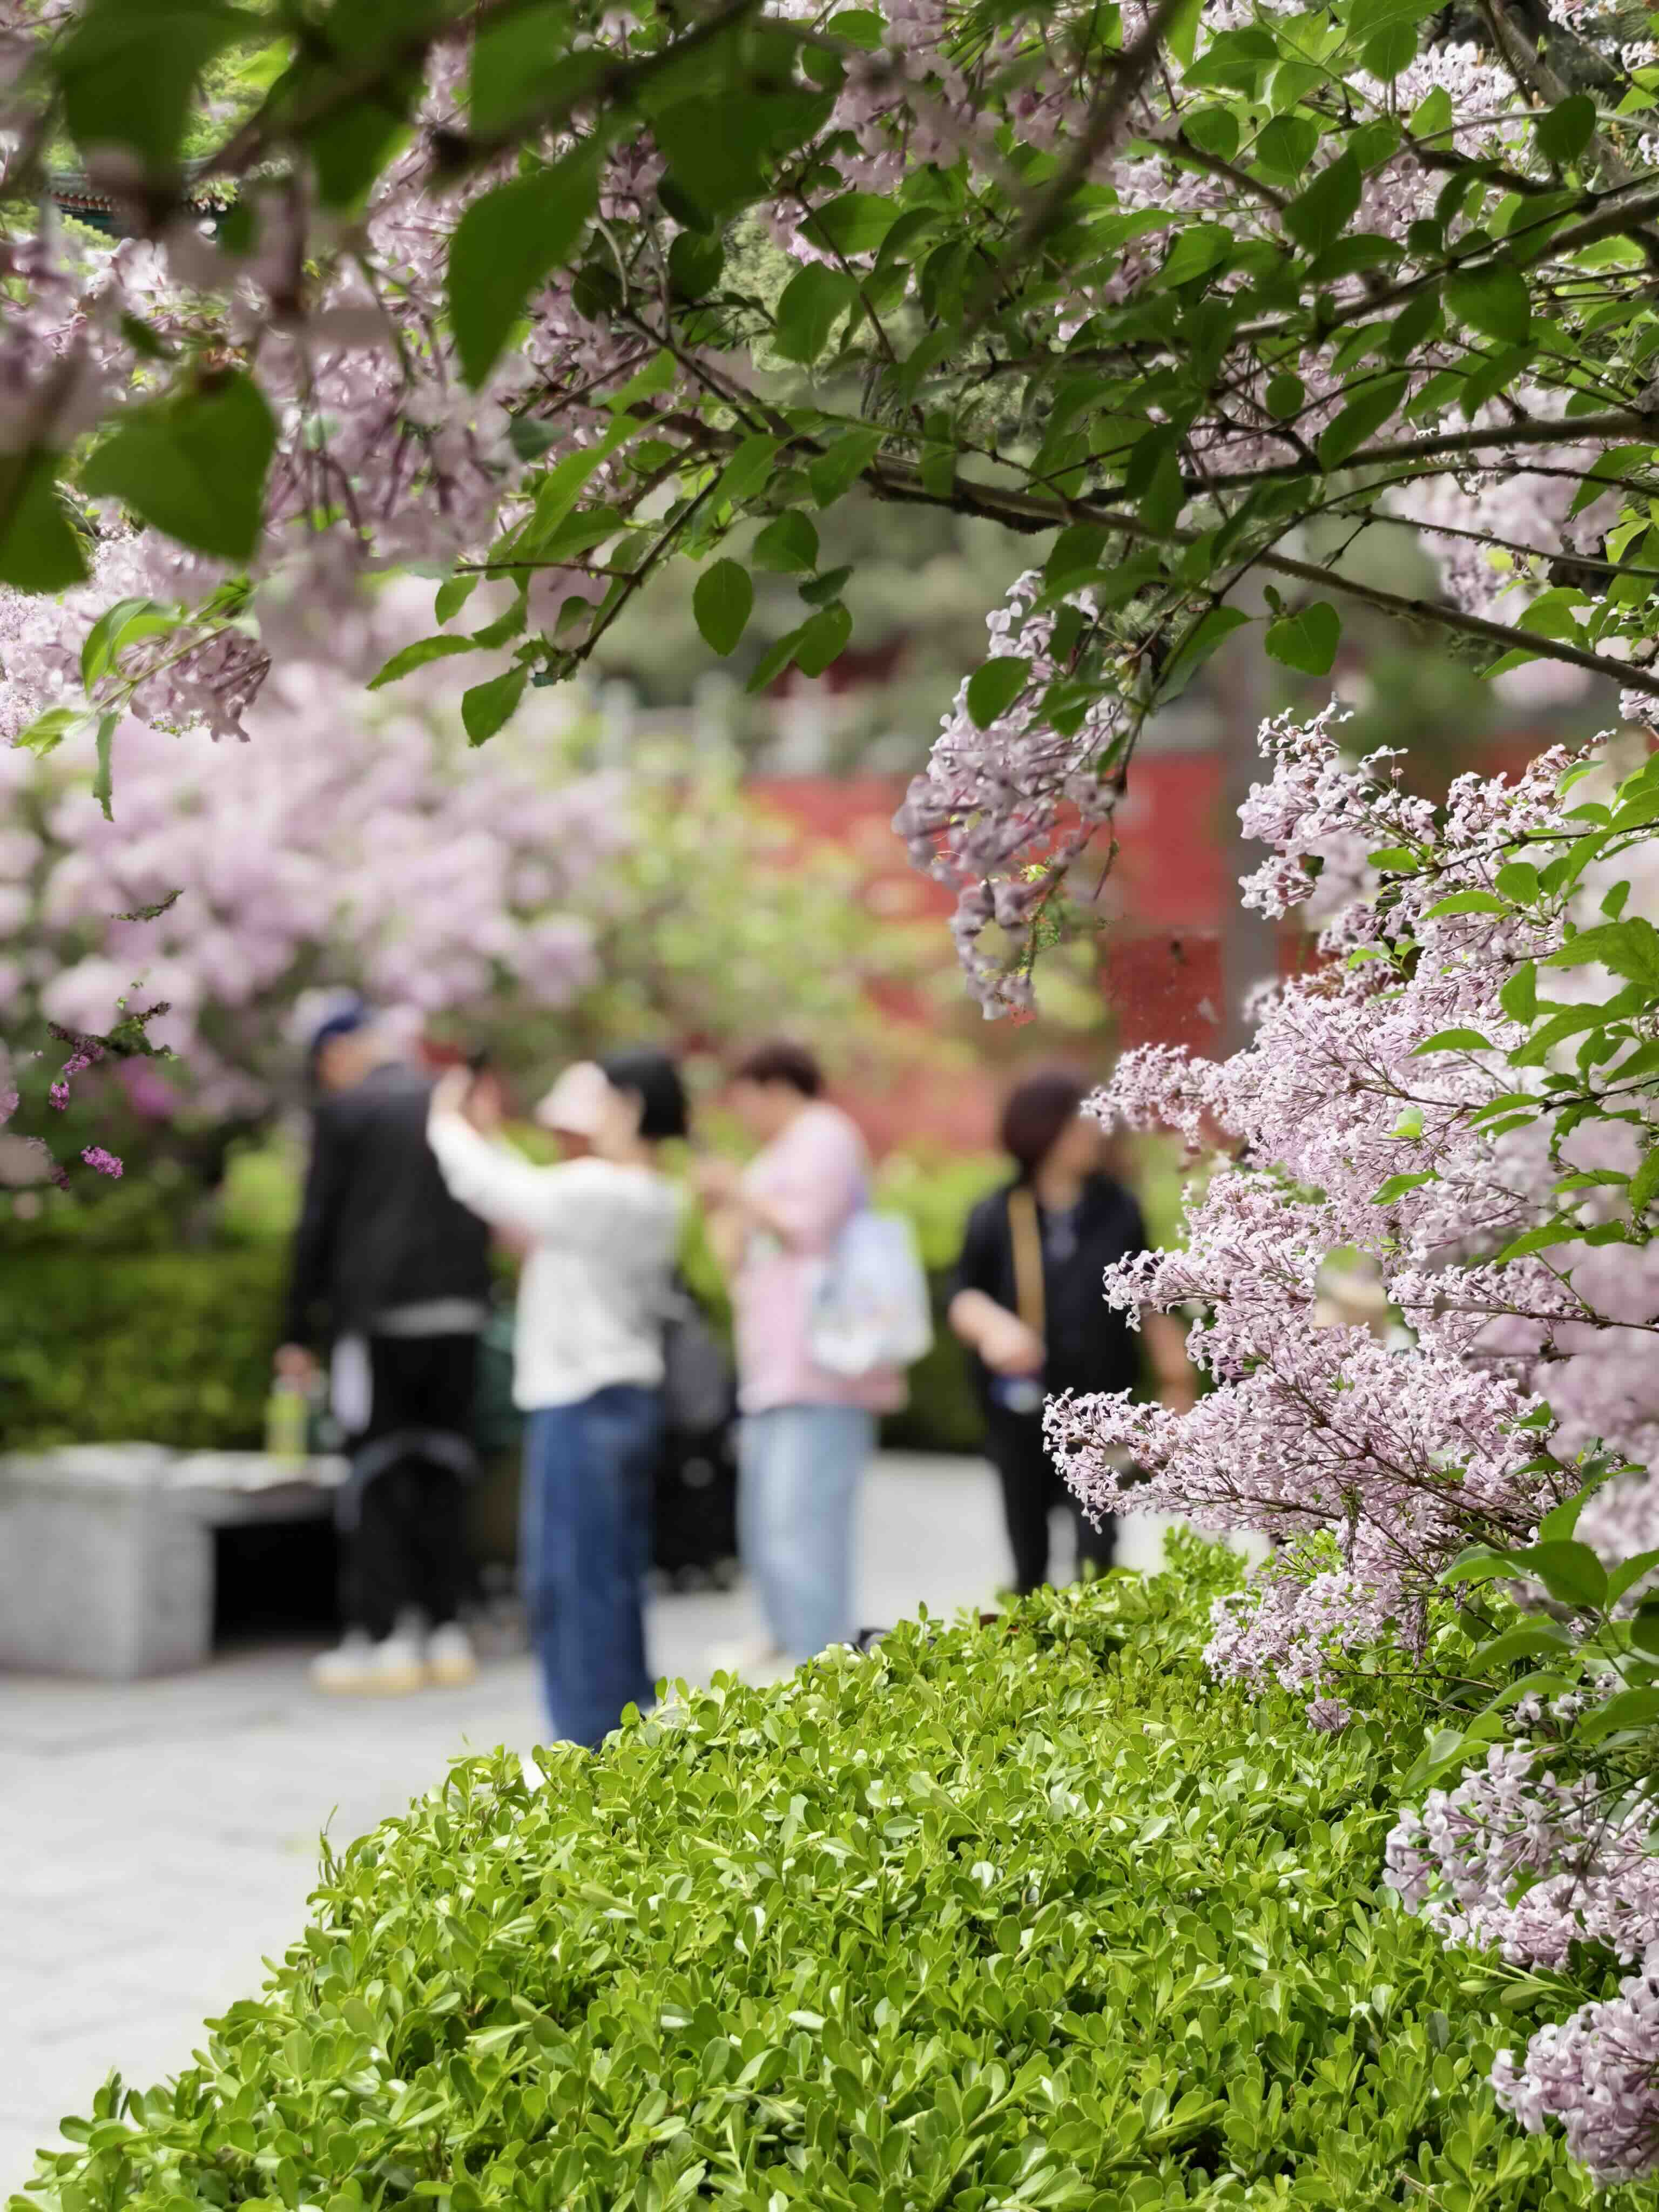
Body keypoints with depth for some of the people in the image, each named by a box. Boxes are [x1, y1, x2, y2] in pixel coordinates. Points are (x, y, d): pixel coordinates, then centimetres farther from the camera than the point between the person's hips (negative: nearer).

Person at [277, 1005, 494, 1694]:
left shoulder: (344, 1112, -3)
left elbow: (318, 1228, -4)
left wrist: (300, 1332, 2)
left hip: (381, 1316, -5)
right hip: (459, 1312, 5)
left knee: (376, 1477, -1)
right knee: (441, 1471, 10)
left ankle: (381, 1637, -2)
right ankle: (444, 1632, 12)